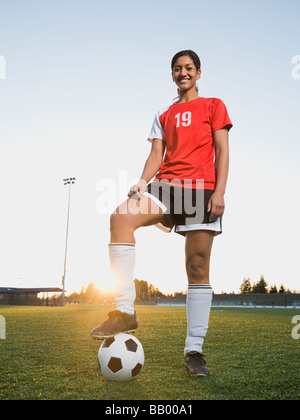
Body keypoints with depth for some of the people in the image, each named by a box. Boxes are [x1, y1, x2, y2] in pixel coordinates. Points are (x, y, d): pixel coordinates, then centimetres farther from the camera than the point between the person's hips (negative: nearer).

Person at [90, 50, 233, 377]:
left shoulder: (213, 105, 14)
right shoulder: (164, 115, 24)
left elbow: (222, 150, 4)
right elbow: (156, 155, 14)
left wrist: (219, 191, -10)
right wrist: (142, 183, -6)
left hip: (201, 187, -2)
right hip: (166, 184, 3)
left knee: (198, 266, -8)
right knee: (121, 216, -27)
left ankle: (194, 350, -1)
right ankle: (125, 311, -25)